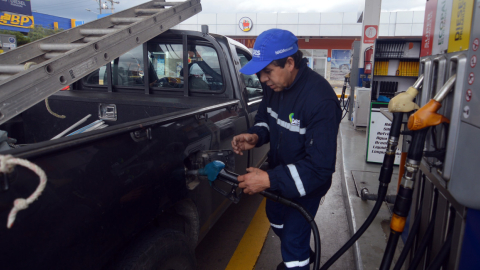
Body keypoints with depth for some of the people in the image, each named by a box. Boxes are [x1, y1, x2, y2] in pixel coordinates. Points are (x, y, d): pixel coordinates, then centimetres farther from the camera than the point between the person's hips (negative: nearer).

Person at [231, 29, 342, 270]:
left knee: (293, 239, 3)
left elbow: (321, 166, -34)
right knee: (275, 218, 30)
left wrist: (270, 180, -39)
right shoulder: (273, 85, -12)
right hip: (278, 173, 9)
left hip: (305, 183, -8)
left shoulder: (320, 99, -35)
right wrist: (255, 137, -17)